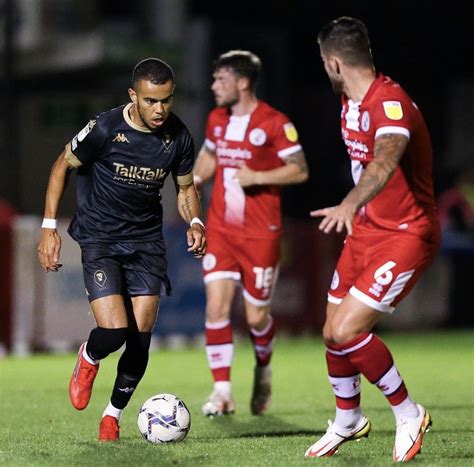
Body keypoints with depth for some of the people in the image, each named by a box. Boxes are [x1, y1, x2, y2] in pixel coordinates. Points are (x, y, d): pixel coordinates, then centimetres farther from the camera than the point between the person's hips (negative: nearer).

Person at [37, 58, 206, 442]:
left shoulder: (178, 136, -5)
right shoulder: (105, 129, -18)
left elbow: (186, 187, 11)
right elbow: (63, 166, -2)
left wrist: (195, 222, -10)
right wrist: (49, 227, -6)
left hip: (146, 240, 4)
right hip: (99, 239, -4)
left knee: (140, 339, -1)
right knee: (114, 332, -19)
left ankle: (114, 414, 23)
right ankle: (88, 359, 19)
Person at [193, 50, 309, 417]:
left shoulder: (275, 123, -10)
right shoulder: (217, 119, 8)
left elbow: (300, 171, -9)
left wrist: (257, 177, -19)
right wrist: (196, 179, 8)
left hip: (260, 233, -4)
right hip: (220, 229, 4)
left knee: (256, 315, 3)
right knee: (217, 305, -11)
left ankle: (263, 369, 35)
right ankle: (222, 390, -7)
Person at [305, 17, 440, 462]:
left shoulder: (392, 104, -25)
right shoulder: (350, 104, 5)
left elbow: (385, 160, -45)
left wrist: (350, 205, -61)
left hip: (407, 236, -9)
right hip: (366, 229, 9)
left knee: (346, 331, -17)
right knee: (332, 333, 9)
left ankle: (408, 414, 2)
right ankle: (347, 422, 33)